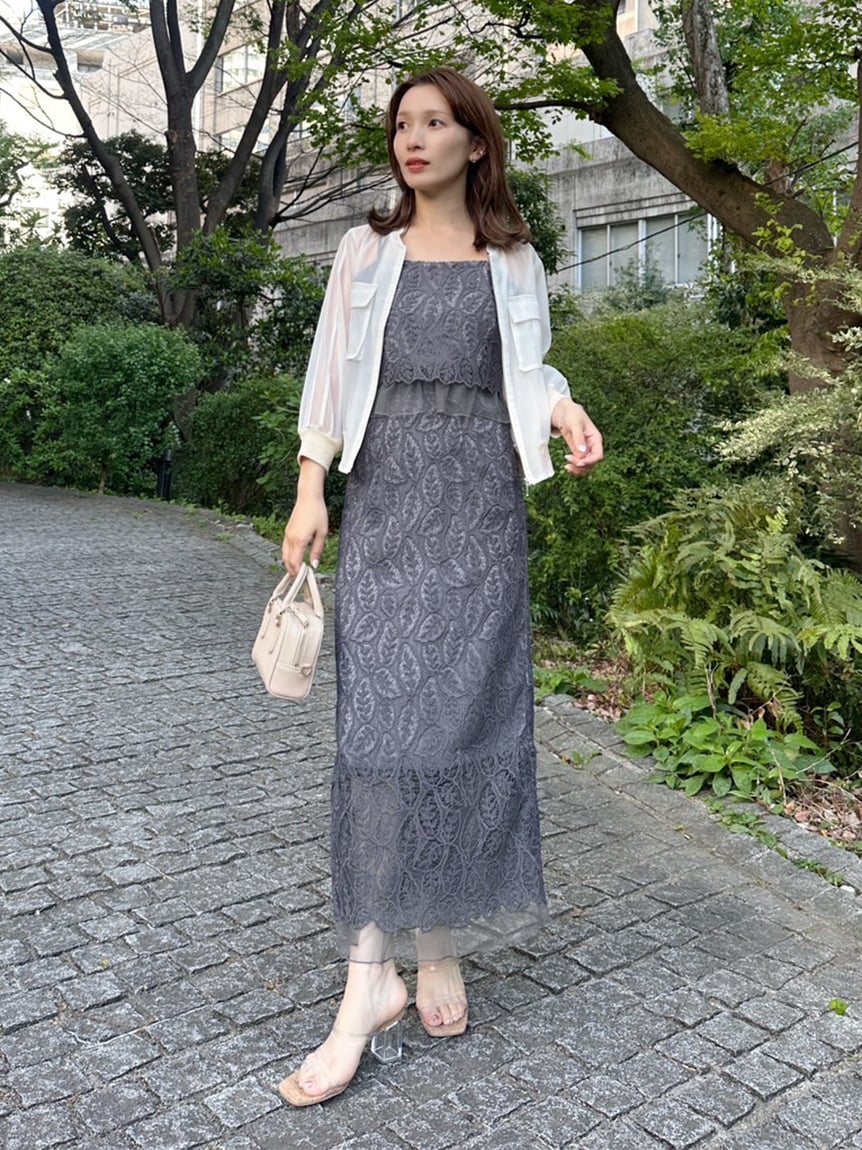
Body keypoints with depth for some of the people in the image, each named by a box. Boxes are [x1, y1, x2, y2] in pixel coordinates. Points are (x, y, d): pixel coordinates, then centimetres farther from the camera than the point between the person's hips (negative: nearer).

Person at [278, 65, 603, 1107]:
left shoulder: (514, 263, 13)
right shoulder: (366, 250, 12)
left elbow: (526, 376, 16)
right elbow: (330, 372, 9)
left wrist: (564, 411, -7)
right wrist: (309, 489, -1)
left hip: (479, 510, 1)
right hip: (385, 502, 0)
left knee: (465, 709, -2)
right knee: (380, 715, -8)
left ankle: (443, 943, 12)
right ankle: (373, 975, -5)